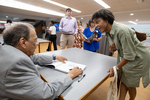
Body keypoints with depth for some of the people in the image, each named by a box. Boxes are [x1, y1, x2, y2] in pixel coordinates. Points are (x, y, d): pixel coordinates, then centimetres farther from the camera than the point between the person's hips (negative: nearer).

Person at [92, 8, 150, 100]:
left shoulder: (122, 30, -31)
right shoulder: (108, 31, -4)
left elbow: (130, 55, -26)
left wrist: (116, 68, -17)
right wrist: (113, 49, -14)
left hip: (138, 59, -6)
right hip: (125, 57, 7)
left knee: (130, 85, 10)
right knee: (123, 81, 12)